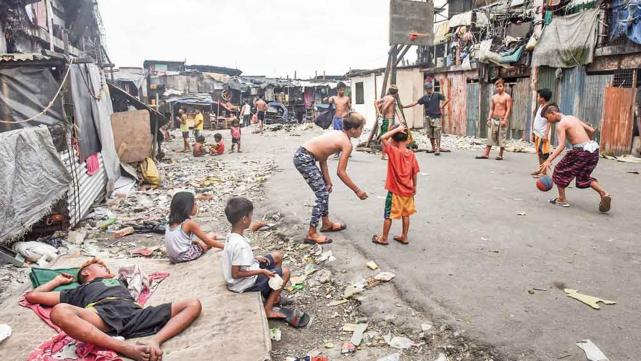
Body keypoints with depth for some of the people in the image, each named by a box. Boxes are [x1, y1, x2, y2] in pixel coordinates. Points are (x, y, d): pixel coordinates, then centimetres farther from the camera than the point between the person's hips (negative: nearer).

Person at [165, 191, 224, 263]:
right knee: (212, 235, 2)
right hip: (185, 257, -7)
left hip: (173, 258, 7)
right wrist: (225, 246, -5)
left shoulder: (172, 221, 3)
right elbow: (207, 241, -11)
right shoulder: (189, 223, -16)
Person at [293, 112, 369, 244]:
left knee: (324, 190, 20)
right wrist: (357, 190, -4)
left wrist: (328, 181, 11)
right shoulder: (347, 144, -11)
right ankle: (311, 234, 1)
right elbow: (341, 172, -12)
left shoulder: (337, 134, 15)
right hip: (304, 159, -9)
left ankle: (326, 224, 35)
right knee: (322, 195, -3)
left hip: (302, 155, 9)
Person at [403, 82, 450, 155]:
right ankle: (433, 148, 19)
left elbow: (447, 100, 5)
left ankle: (438, 149, -9)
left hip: (436, 117, -4)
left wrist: (441, 107, -4)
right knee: (430, 134, 7)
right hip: (428, 118, 4)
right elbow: (415, 103, 9)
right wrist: (404, 106, 5)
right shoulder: (424, 97, 9)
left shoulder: (437, 95, 1)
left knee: (437, 134, -9)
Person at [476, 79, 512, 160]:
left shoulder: (507, 97, -3)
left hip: (502, 119, -5)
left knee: (502, 137, -2)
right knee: (491, 136, 4)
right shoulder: (494, 97, 13)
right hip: (494, 119, 5)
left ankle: (500, 155, 5)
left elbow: (508, 109, -8)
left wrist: (505, 120, -17)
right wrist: (489, 119, 5)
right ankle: (486, 154, 4)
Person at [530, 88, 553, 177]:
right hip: (537, 134, 9)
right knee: (539, 153, 16)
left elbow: (549, 122, -18)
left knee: (544, 153, -5)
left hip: (543, 135, -9)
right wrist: (533, 133, 22)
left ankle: (544, 172, -3)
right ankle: (540, 169, 26)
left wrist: (546, 134, -24)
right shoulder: (540, 107, 15)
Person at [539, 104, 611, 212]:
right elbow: (591, 130, 20)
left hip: (581, 151, -8)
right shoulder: (573, 118, 16)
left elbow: (561, 146, -19)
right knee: (584, 176, 25)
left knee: (560, 171, 10)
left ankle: (562, 200, 15)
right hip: (593, 148, 8)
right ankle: (604, 194, 8)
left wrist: (549, 160, -25)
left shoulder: (561, 124, -9)